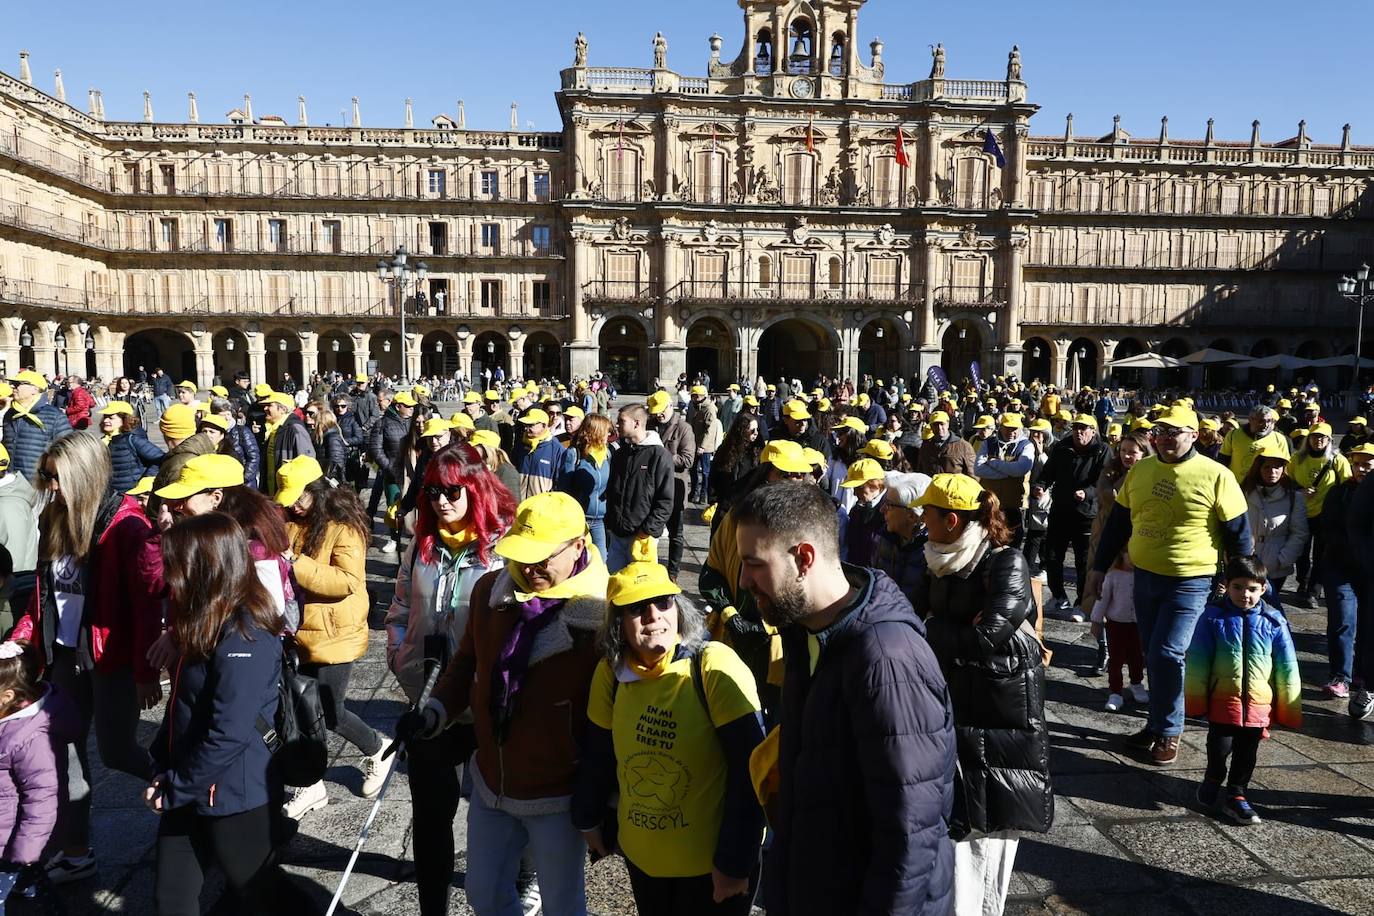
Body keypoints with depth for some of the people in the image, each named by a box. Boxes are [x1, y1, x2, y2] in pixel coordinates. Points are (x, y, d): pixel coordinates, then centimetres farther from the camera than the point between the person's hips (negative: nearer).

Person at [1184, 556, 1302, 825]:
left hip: (1258, 703, 2)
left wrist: (1290, 708, 4)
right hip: (1222, 699, -2)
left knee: (1247, 752, 11)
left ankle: (1235, 795, 30)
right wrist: (1196, 701, -3)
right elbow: (1197, 661, -4)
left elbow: (1287, 668, 3)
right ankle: (1214, 778, 34)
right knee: (1219, 746, 4)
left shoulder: (1273, 623, -3)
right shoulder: (1213, 618, -7)